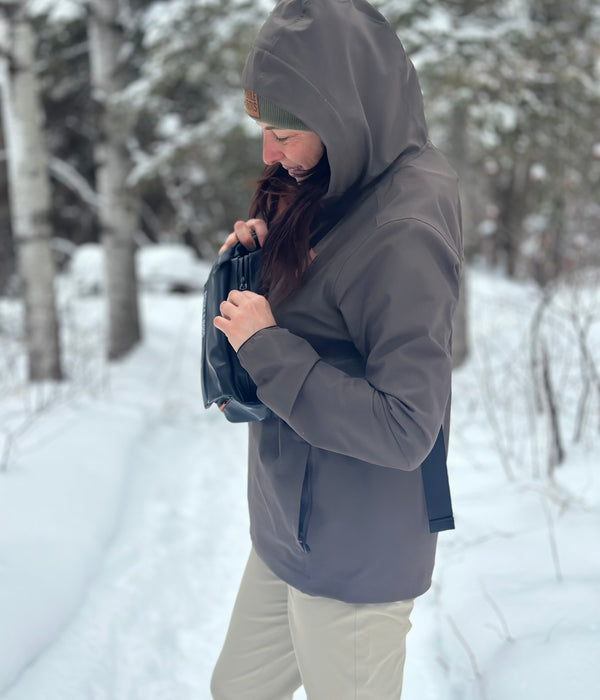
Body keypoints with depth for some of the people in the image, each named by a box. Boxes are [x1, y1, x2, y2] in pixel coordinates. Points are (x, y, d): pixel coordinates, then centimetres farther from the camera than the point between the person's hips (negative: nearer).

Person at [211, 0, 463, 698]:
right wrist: (256, 254, -6)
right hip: (291, 528, 9)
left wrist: (266, 347, -23)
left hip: (353, 555, -8)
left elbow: (404, 430, -27)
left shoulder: (403, 232, -26)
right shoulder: (332, 189, 2)